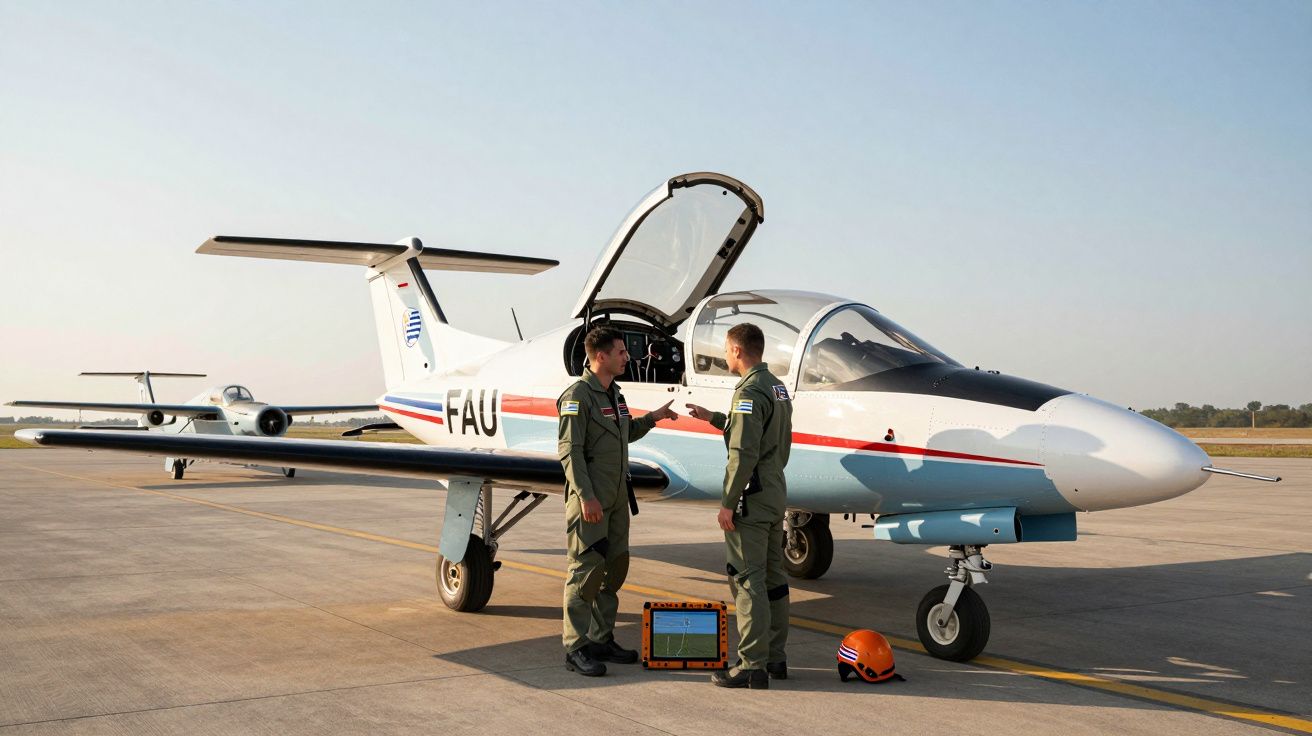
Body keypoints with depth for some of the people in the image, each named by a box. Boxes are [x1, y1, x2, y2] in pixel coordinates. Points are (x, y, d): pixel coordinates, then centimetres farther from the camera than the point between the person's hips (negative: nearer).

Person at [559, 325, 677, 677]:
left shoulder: (614, 394, 15)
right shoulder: (577, 396, -13)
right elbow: (569, 450, -18)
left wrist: (652, 418, 21)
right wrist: (586, 496, -23)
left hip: (617, 496, 9)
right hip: (590, 498, -9)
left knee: (615, 566, 12)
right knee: (586, 569, -7)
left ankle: (602, 639, 22)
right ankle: (576, 648, -1)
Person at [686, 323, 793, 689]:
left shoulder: (749, 392, -18)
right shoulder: (778, 388, 12)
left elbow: (743, 454, -23)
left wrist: (728, 503, -18)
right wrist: (713, 418, 32)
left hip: (751, 498, -9)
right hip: (776, 494, 10)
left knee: (747, 579, -6)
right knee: (772, 576, 14)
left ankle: (752, 665, -4)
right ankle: (775, 657, 21)